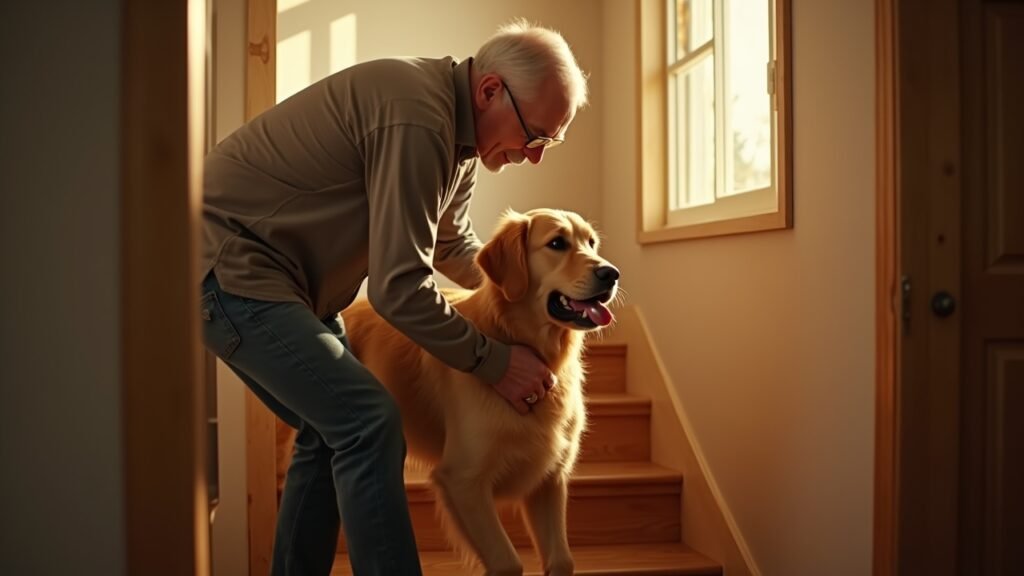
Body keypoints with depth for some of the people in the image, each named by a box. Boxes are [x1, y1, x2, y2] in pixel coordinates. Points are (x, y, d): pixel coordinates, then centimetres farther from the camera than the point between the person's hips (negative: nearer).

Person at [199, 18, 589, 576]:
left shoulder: (458, 129, 6)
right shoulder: (418, 118, -26)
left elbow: (453, 246, 19)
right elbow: (400, 288, -25)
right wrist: (493, 361, -14)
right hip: (228, 266, -10)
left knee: (331, 428, 13)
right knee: (369, 423, -16)